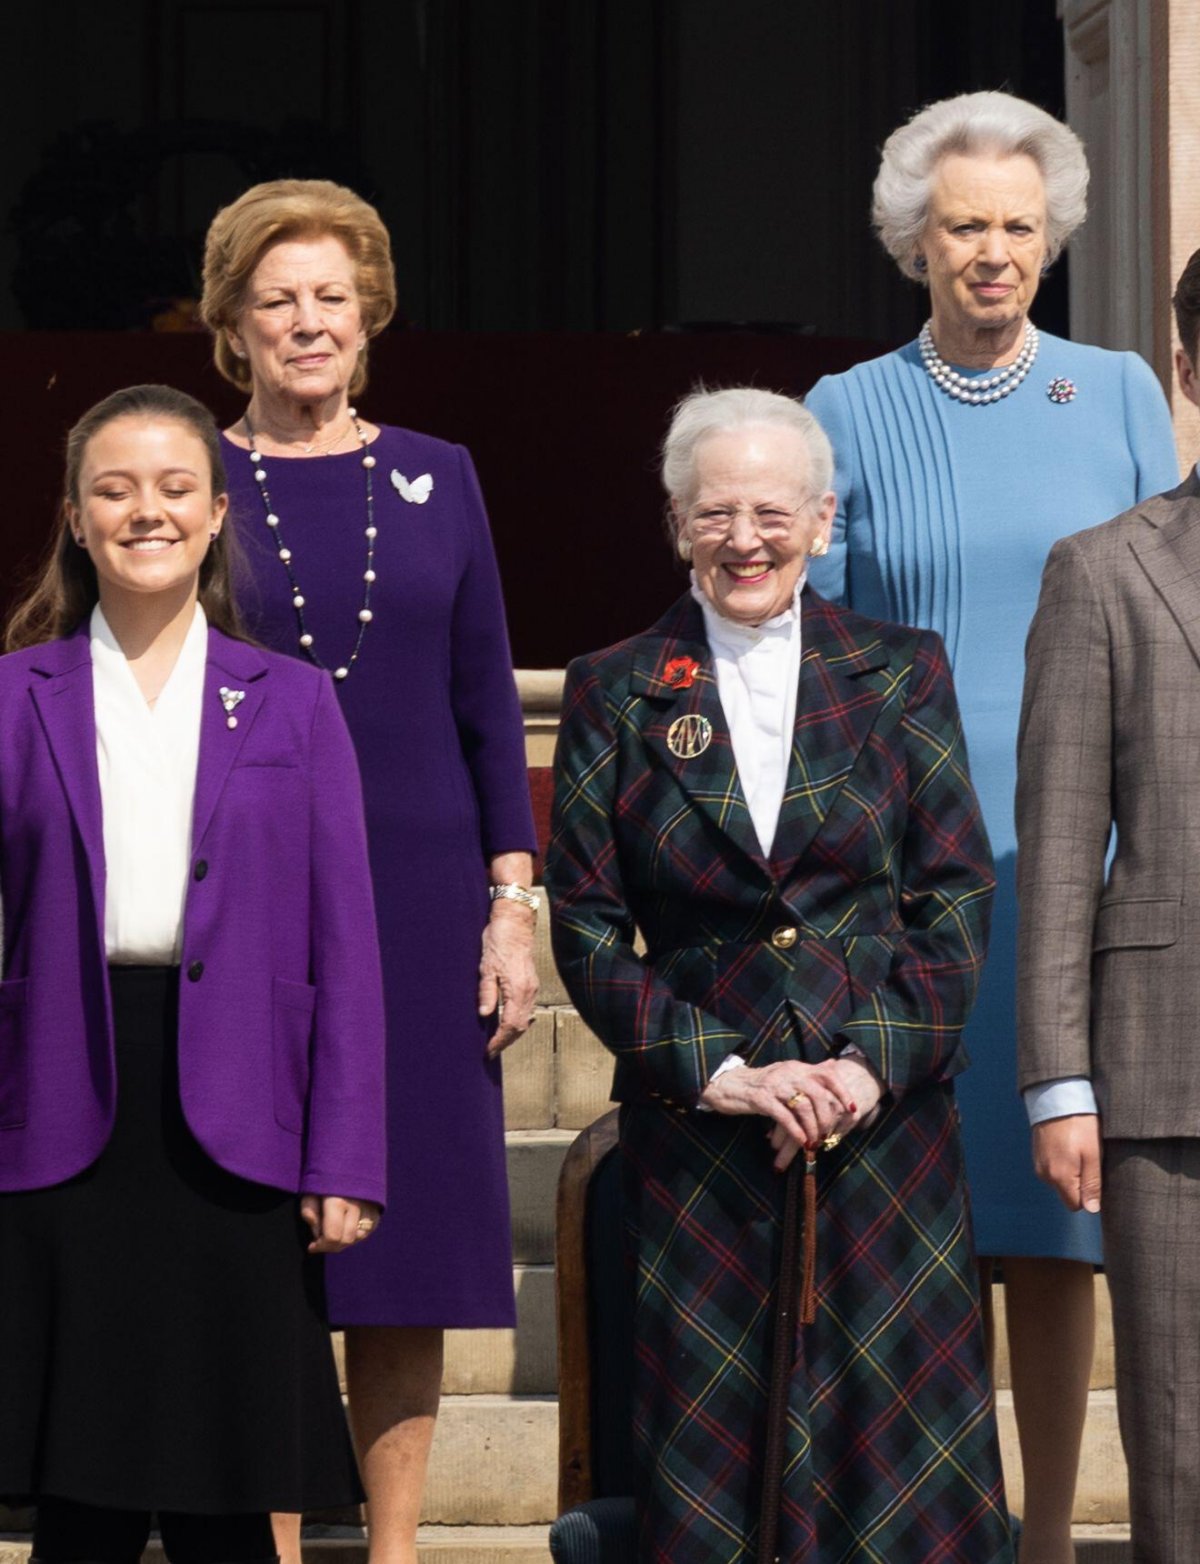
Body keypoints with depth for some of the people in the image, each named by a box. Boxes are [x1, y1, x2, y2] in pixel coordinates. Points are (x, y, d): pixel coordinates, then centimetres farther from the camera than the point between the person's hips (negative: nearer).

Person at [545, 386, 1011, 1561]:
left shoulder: (901, 674, 7)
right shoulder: (616, 694, 6)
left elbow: (958, 894, 4)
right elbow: (584, 923, 2)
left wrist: (878, 1062, -9)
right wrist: (716, 1069, -9)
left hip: (889, 1109, 0)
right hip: (696, 1126, 0)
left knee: (896, 1440, -2)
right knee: (708, 1457, 0)